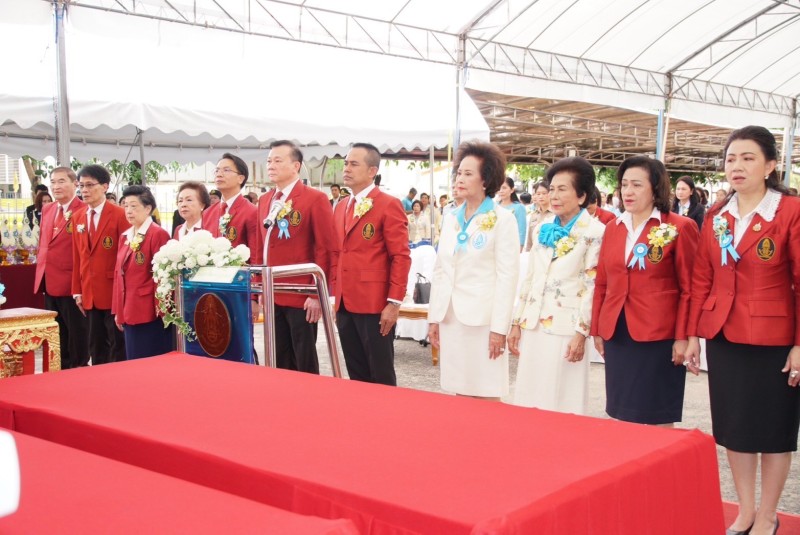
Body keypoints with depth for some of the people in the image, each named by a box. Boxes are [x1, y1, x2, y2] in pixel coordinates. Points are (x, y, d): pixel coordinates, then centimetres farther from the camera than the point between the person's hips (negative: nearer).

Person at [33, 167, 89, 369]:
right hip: (49, 282, 8)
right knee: (56, 333, 17)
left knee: (77, 332, 4)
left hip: (71, 282, -8)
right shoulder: (47, 210, 13)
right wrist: (41, 269, 15)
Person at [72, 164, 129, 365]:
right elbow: (77, 256, 11)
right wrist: (77, 290, 9)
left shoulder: (119, 215, -9)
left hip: (114, 291, -6)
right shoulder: (77, 217, 10)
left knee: (118, 342, 4)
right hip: (90, 292, 6)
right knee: (96, 345, 12)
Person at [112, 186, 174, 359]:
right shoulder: (125, 236, 14)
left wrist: (161, 308, -15)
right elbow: (119, 273, 16)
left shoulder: (158, 234, -11)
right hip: (129, 312, 8)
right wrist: (118, 310, 14)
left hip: (150, 312, -8)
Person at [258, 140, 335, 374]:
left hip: (302, 296, -7)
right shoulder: (265, 201, 14)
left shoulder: (315, 199, -8)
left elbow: (324, 249, -12)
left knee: (305, 364, 3)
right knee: (279, 364, 13)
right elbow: (262, 247, 17)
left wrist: (317, 294, -15)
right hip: (273, 296, 7)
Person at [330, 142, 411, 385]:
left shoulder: (388, 205, -7)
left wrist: (394, 303, -15)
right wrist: (335, 295, 12)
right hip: (345, 304, 7)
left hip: (375, 304, -7)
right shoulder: (340, 207, 16)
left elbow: (401, 257, -11)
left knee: (381, 376, 2)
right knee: (356, 376, 12)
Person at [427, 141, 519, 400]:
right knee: (459, 393, 11)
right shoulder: (451, 219, 12)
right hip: (451, 317, 5)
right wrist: (434, 317, 9)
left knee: (486, 397, -1)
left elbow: (507, 277, -9)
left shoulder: (502, 219, -5)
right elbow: (439, 271, 14)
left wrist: (499, 327, -13)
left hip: (483, 319, -5)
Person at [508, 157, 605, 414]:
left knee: (559, 404, 1)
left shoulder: (595, 232, -7)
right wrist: (516, 322, 13)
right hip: (532, 325, 6)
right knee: (528, 398, 11)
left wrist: (581, 333, -13)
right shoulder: (542, 228, 12)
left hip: (565, 327, -6)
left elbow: (592, 285, -10)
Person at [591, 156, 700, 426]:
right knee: (621, 414, 10)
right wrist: (596, 330, 11)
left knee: (656, 419, 3)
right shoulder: (613, 227, 10)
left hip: (659, 338, -5)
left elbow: (689, 288, -6)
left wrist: (682, 337, -10)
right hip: (616, 335, 5)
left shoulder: (680, 228, -5)